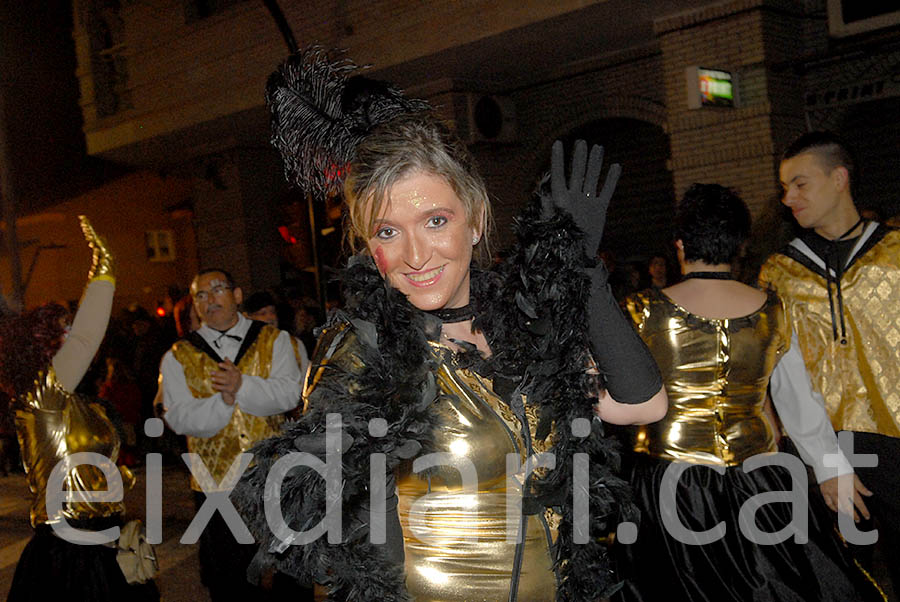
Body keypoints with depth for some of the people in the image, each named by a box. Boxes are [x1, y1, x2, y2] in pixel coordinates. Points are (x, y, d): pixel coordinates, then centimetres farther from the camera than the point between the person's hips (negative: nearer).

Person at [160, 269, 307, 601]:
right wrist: (223, 401, -23)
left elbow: (289, 394, -10)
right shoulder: (178, 357, 3)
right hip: (217, 483, 0)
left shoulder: (273, 339, 3)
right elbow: (179, 418, -7)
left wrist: (242, 385, -26)